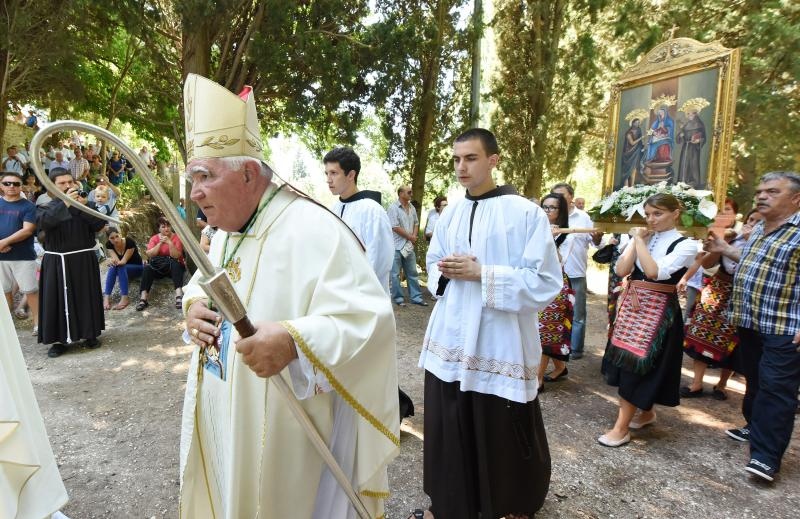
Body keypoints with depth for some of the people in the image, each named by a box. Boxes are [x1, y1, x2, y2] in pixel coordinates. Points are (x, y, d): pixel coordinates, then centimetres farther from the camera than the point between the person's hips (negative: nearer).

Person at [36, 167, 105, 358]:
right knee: (59, 299, 1)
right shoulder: (45, 207, 5)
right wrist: (65, 203, -22)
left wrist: (83, 206, -17)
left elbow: (99, 224, -8)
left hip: (83, 259, 0)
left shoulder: (87, 204, 7)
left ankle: (90, 335, 16)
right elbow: (43, 223, -18)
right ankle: (60, 339, 10)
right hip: (56, 261, 0)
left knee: (86, 297, 5)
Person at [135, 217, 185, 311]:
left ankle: (179, 295, -47)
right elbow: (149, 254, -9)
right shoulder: (154, 238, 6)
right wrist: (160, 243, -17)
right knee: (147, 267, -28)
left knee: (175, 264, -35)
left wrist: (169, 243, -26)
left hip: (173, 267, -2)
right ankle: (143, 299, -33)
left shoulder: (176, 238, -3)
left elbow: (176, 256, -16)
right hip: (157, 267, 2)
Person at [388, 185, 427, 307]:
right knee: (395, 274, 3)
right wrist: (410, 237, -9)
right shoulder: (393, 208, -12)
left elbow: (416, 223, 18)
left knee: (412, 273, 10)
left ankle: (416, 297, 17)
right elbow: (395, 227, -17)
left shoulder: (412, 208, 10)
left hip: (409, 246, 7)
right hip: (397, 246, -7)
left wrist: (414, 236, -1)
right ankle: (398, 298, 12)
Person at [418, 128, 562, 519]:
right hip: (451, 338, 5)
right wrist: (446, 272, -5)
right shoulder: (450, 215, 8)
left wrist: (482, 274, -19)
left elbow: (546, 281, -12)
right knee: (449, 429, 13)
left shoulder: (526, 212, -9)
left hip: (500, 342, -5)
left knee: (502, 434, 10)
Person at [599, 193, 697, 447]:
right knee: (627, 361, 12)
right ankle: (645, 411, 34)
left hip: (658, 310, -6)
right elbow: (621, 270, -3)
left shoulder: (685, 245, -8)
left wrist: (640, 241, -15)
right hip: (632, 305, 6)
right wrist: (637, 241, -5)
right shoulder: (640, 238, 6)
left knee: (637, 362, -6)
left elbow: (654, 271, -22)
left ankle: (621, 427, 3)